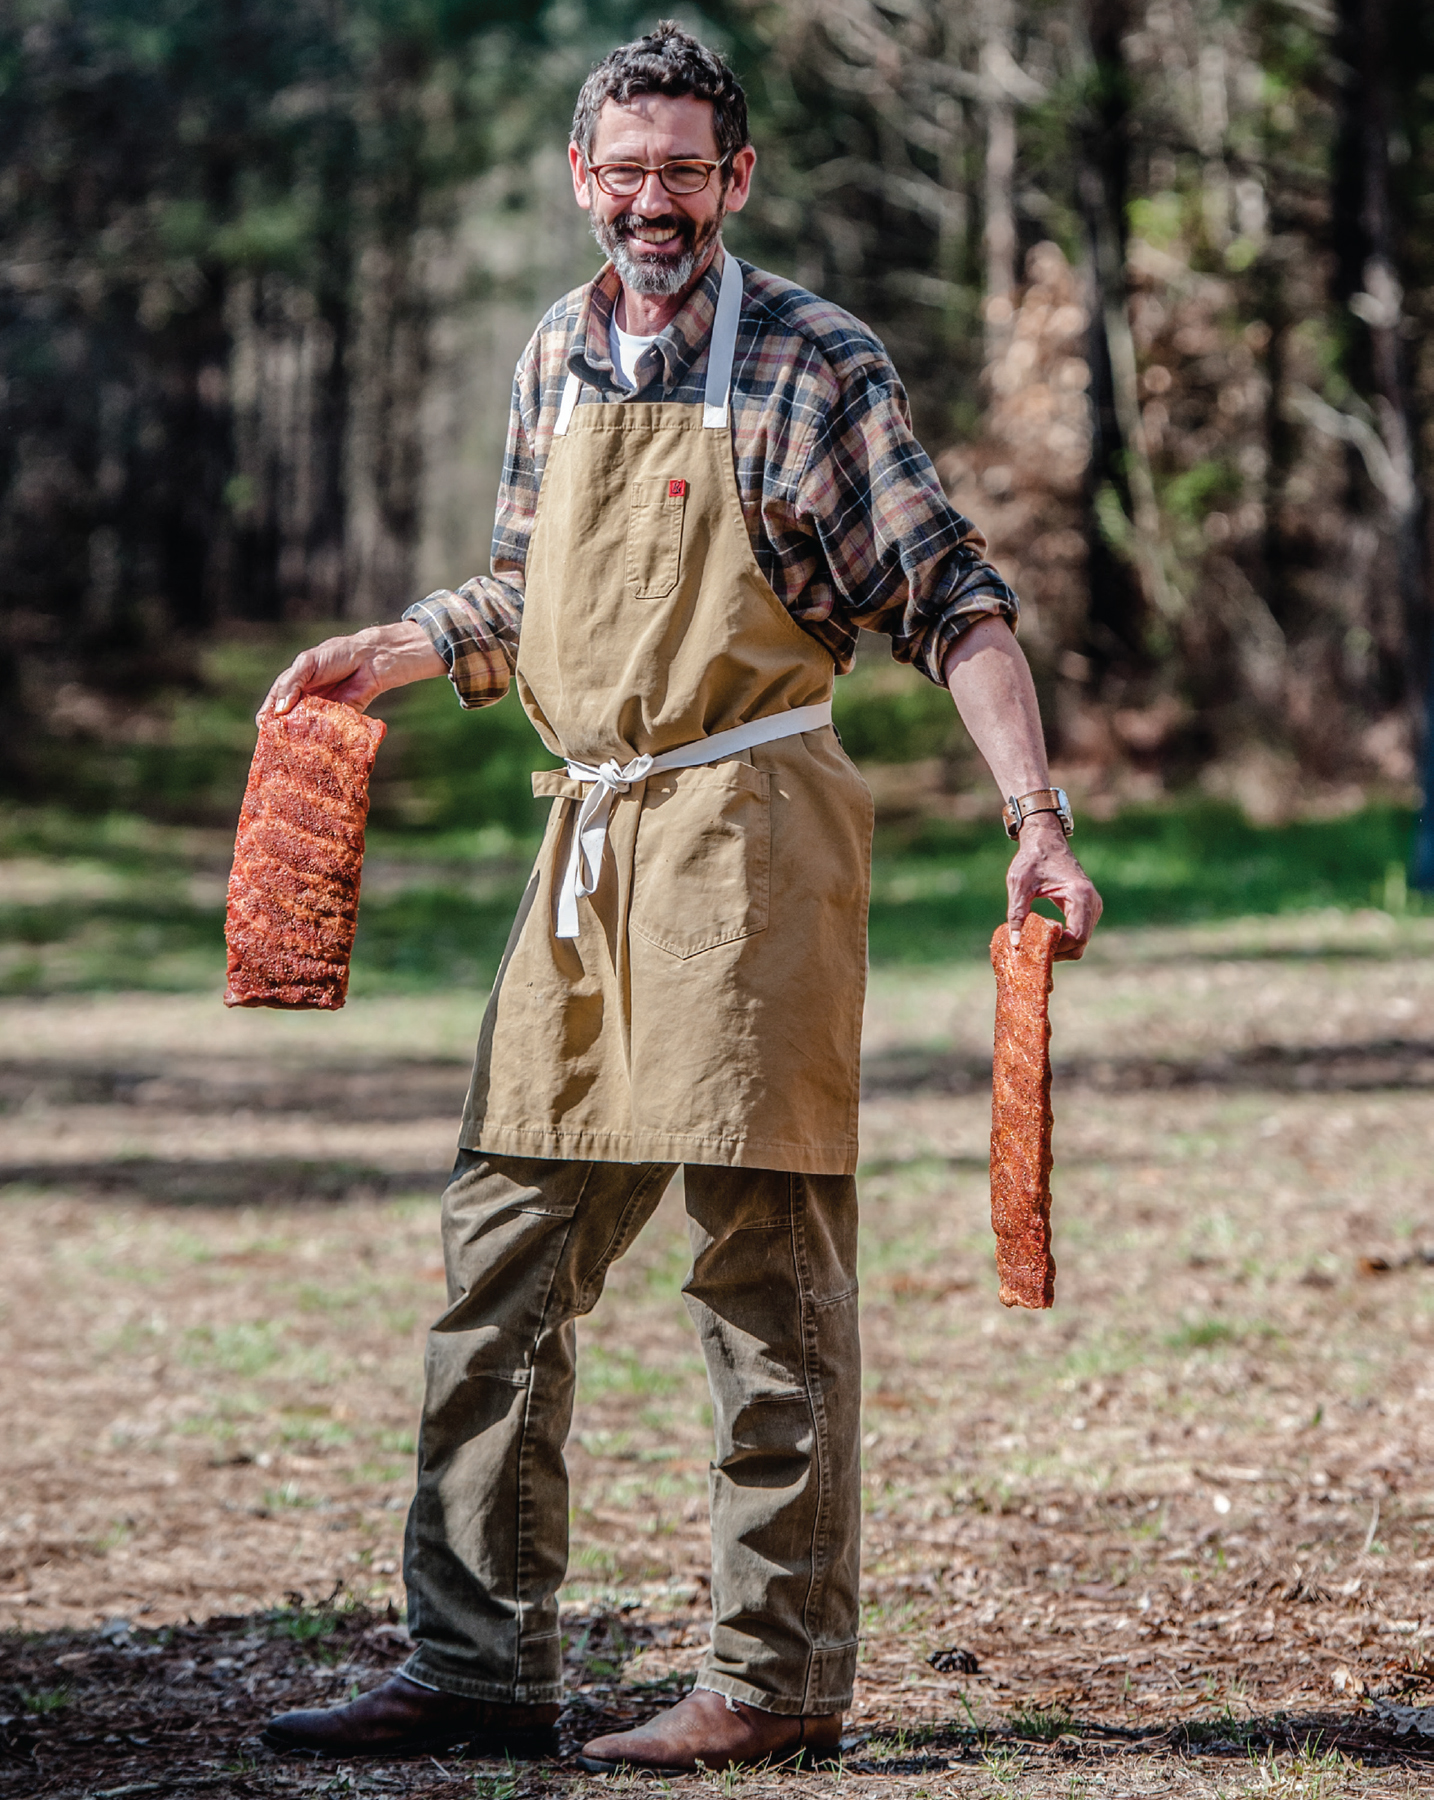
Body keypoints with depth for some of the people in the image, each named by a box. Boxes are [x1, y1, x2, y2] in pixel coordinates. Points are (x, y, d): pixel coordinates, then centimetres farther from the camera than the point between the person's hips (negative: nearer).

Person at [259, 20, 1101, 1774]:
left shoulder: (816, 364, -5)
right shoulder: (558, 360, 13)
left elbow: (949, 601, -7)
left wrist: (1035, 819, -16)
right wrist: (390, 653, 9)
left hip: (750, 833, -7)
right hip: (590, 837, 7)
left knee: (765, 1260, -4)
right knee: (504, 1250, 5)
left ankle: (780, 1680, 1)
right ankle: (478, 1662, 11)